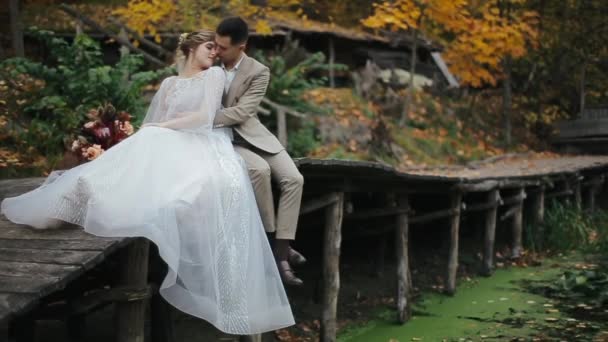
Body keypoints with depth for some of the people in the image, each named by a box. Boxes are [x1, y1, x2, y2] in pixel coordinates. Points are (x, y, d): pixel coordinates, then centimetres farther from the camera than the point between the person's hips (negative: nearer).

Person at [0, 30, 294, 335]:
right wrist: (150, 136, -5)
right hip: (169, 147, 4)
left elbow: (205, 117, -3)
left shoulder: (215, 75, 14)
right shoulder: (169, 83, 28)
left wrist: (163, 126, -3)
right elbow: (154, 125, 18)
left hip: (201, 147, -4)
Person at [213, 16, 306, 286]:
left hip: (251, 134, 1)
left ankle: (280, 251, -18)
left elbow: (242, 111, -19)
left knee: (293, 179, -20)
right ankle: (270, 237, -16)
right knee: (259, 169, -32)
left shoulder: (259, 72, -8)